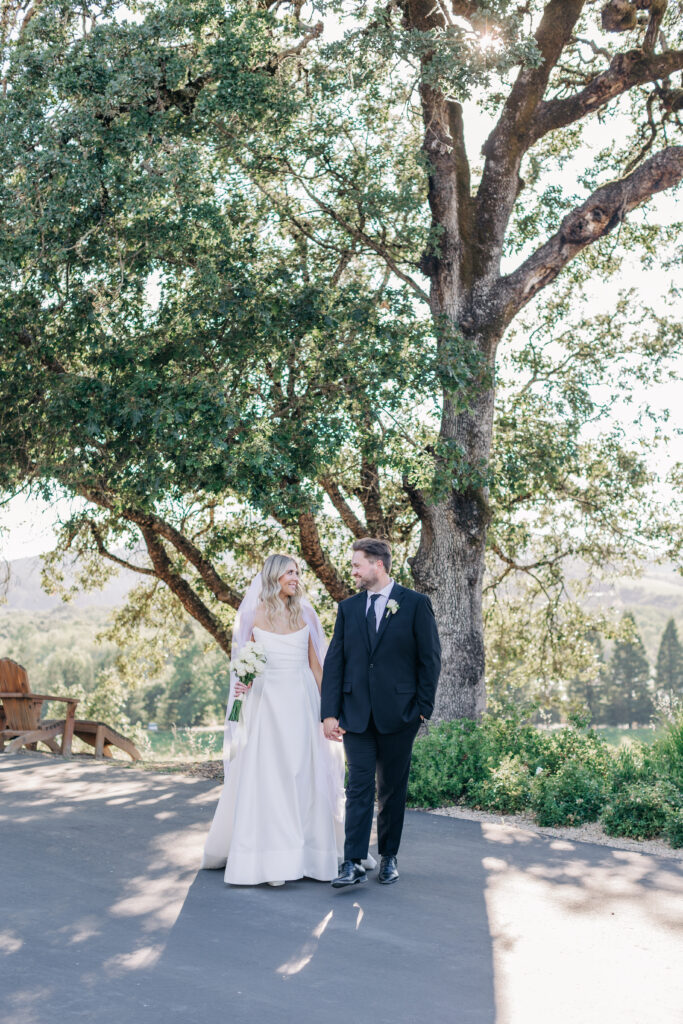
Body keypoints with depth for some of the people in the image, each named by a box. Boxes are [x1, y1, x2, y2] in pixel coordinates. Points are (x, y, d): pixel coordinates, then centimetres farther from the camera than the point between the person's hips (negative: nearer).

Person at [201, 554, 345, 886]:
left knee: (304, 777, 3)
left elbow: (316, 665, 10)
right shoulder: (254, 615, 1)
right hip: (267, 703, -2)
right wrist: (242, 685, -15)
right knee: (267, 778, -4)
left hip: (301, 704, 3)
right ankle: (271, 859, 1)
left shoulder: (304, 615, 8)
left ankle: (304, 854, 12)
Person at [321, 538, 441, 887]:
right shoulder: (348, 608, 8)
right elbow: (334, 662, 5)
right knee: (359, 788, -4)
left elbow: (429, 659, 0)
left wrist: (423, 708, -6)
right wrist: (329, 712, -3)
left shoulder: (415, 604, -1)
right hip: (356, 713, 2)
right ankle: (354, 865, -4)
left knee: (393, 790, 9)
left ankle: (389, 857, 22)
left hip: (398, 714, -2)